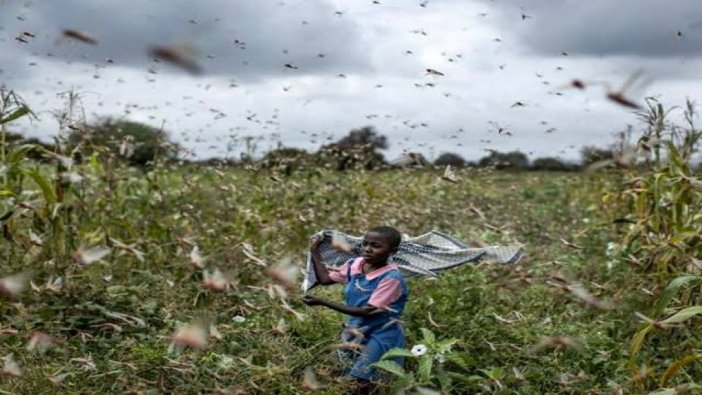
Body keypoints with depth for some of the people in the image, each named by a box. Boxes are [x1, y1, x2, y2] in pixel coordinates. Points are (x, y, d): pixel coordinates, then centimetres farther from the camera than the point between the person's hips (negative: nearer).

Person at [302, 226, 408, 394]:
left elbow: (368, 311, -31)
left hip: (380, 335, -7)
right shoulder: (353, 265, -8)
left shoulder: (391, 278, -29)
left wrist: (322, 302, -31)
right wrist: (315, 252, 0)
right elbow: (325, 278, 9)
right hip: (357, 331, 7)